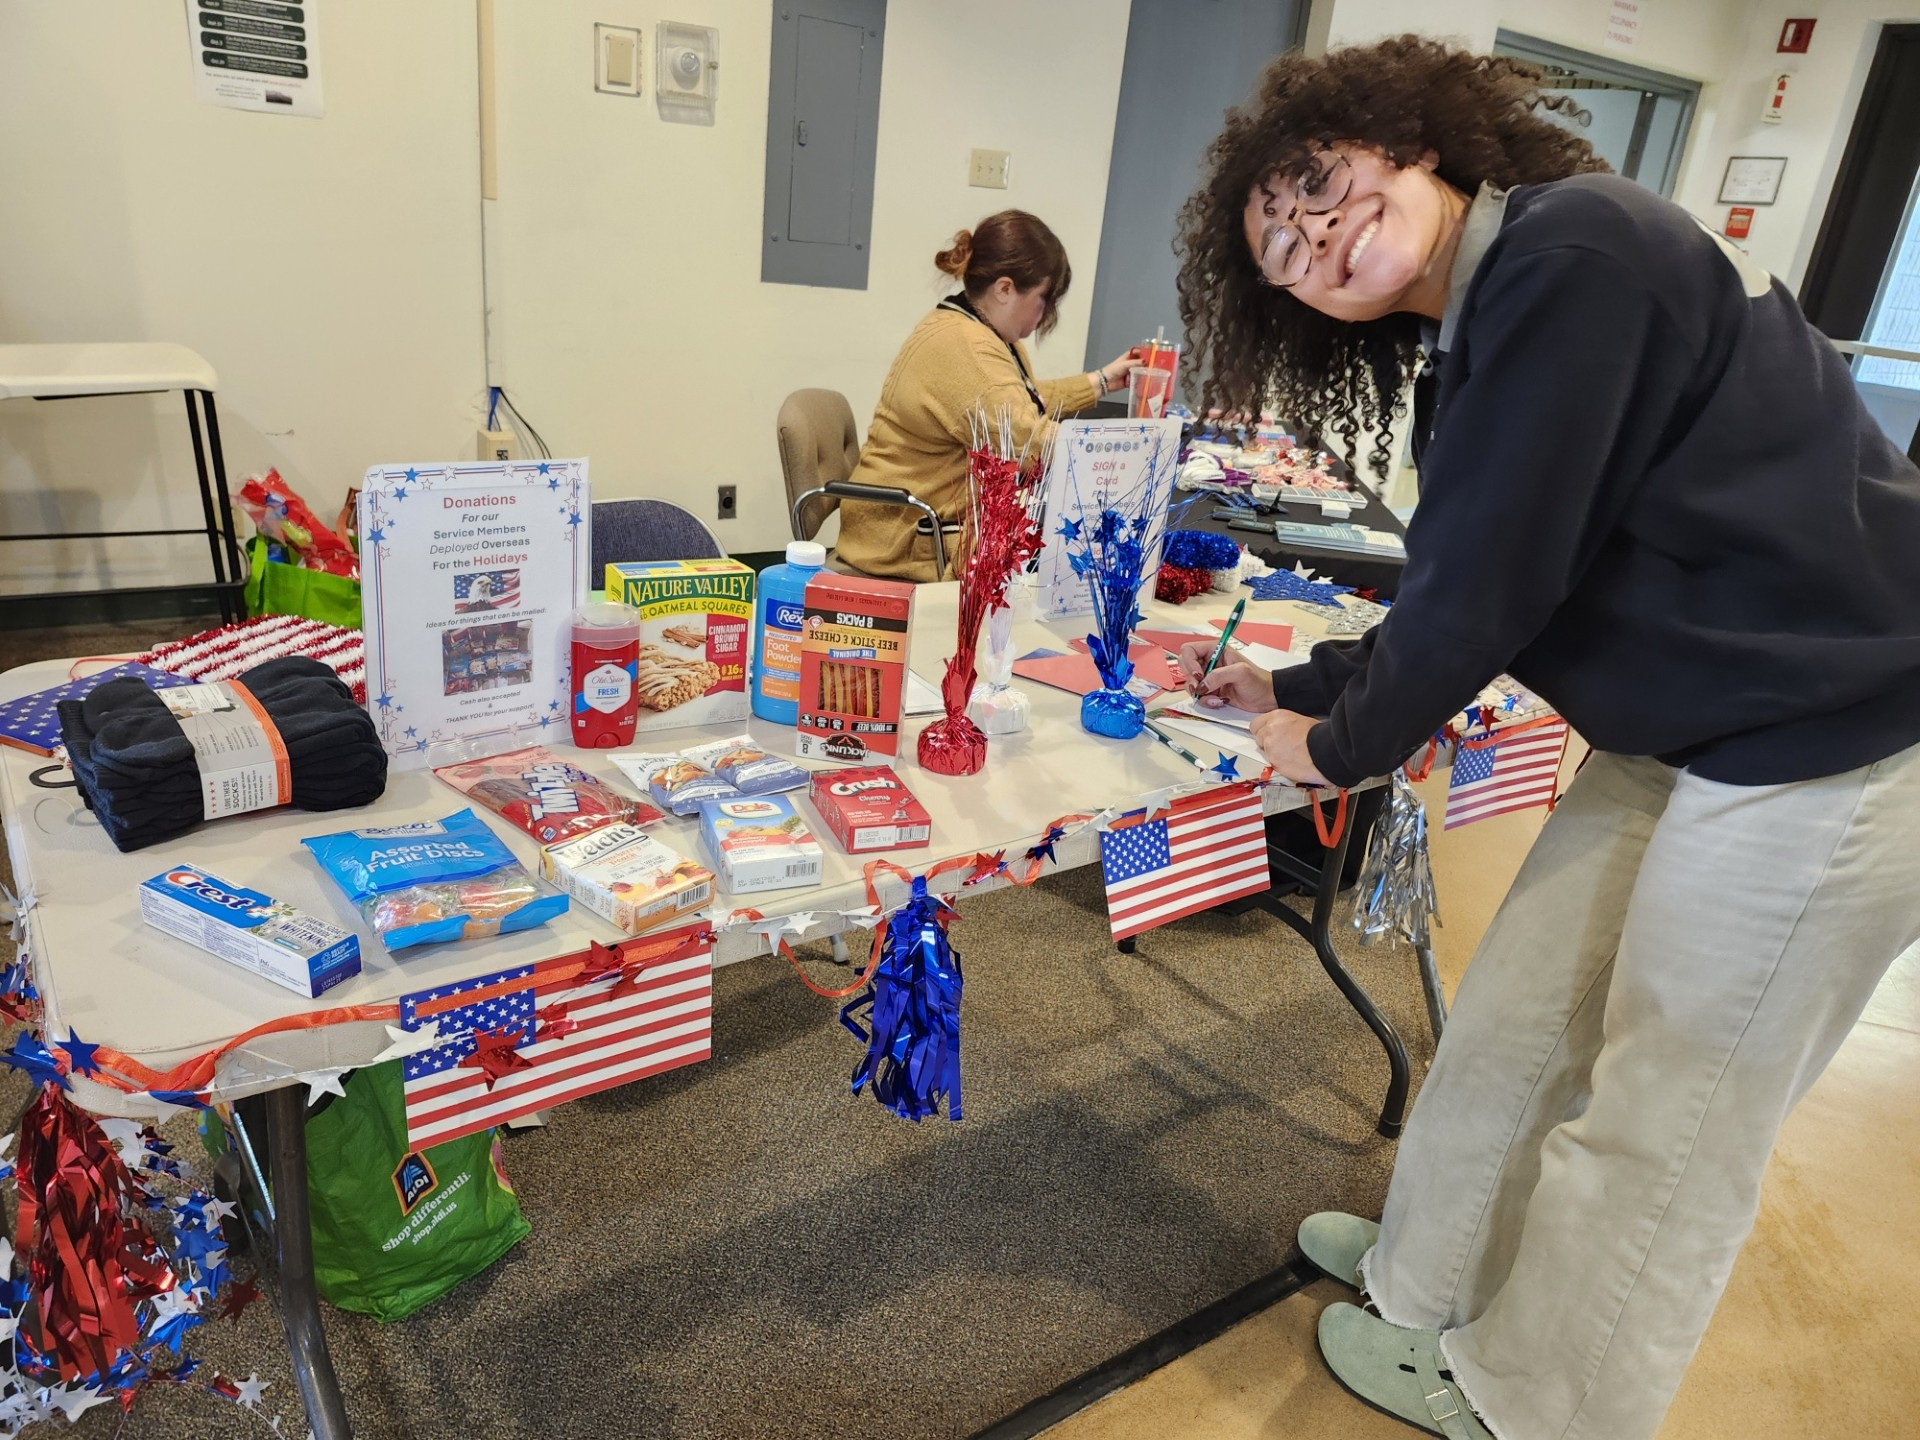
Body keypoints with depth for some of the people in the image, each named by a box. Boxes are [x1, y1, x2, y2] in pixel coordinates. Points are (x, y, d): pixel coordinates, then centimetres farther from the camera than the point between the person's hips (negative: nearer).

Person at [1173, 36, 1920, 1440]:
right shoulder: (1479, 340, 10)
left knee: (1660, 1128, 8)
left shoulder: (1568, 249, -20)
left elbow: (1487, 582, -20)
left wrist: (1340, 744, -5)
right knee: (1516, 1028, 17)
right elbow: (1460, 592, 15)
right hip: (1680, 734, 9)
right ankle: (1431, 1280, 39)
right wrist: (1297, 688, 16)